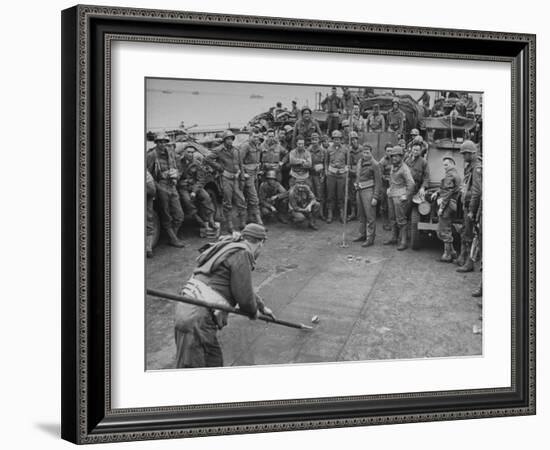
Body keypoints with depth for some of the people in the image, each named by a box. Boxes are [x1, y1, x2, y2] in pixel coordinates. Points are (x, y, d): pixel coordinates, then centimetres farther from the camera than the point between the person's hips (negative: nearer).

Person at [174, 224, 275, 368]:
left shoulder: (229, 250, 23)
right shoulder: (242, 254, -8)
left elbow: (243, 287, 38)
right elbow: (244, 296, -11)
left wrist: (262, 307, 49)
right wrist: (253, 311, 11)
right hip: (198, 318, -10)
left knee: (214, 362, 19)